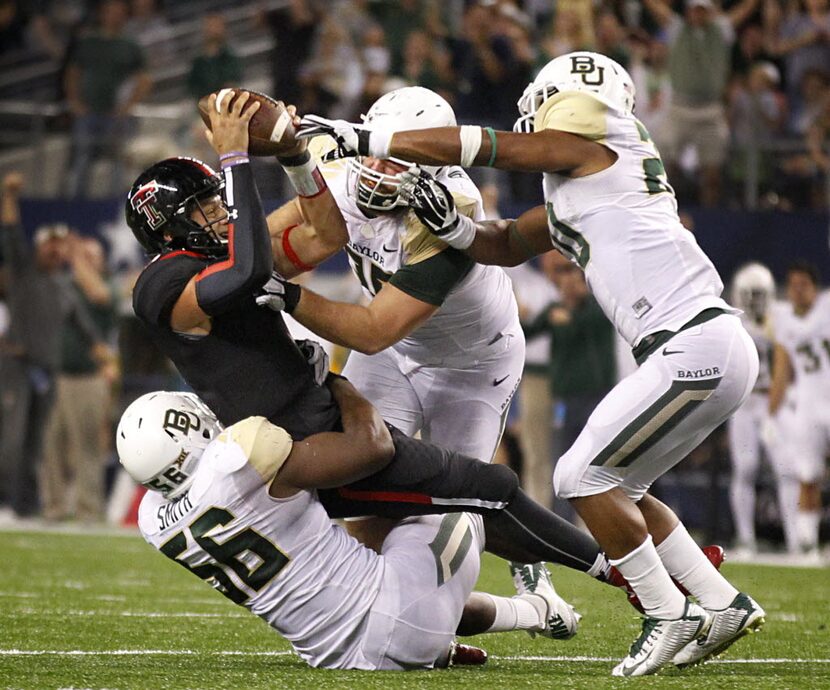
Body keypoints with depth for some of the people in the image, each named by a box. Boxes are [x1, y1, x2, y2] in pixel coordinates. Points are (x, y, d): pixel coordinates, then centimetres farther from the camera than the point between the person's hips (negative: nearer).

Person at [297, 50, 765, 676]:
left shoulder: (582, 149, -4)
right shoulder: (574, 196, 22)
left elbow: (470, 146, -2)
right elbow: (507, 245, 24)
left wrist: (361, 138, 0)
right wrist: (450, 225, 4)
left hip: (695, 347, -10)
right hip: (710, 348, 10)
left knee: (583, 476, -5)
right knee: (615, 488, 16)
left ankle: (669, 616, 1)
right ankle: (724, 607, 19)